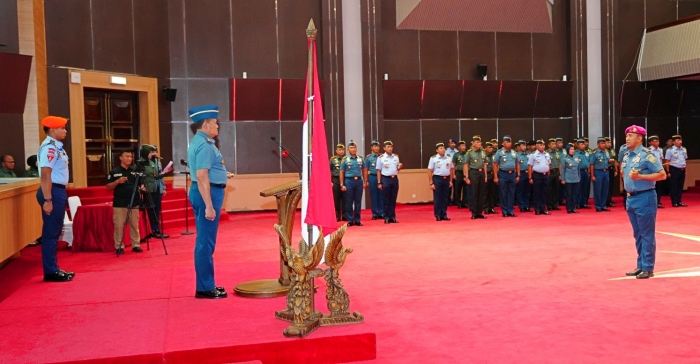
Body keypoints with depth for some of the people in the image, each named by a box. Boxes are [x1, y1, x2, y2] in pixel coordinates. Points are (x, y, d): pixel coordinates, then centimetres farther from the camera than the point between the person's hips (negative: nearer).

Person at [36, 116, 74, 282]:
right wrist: (47, 200, -25)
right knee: (51, 232, -5)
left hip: (58, 191, 10)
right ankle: (50, 271, 1)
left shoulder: (56, 146, 15)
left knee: (55, 231, 14)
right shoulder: (49, 147, -15)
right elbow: (45, 175, -21)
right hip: (53, 192, -10)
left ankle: (53, 269, 23)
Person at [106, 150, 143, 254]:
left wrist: (142, 187, -12)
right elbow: (108, 187, -1)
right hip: (119, 204, -3)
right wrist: (118, 181, -16)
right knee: (119, 226, -1)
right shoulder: (114, 172, 1)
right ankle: (119, 247, 8)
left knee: (135, 225, 7)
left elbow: (141, 183, 11)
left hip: (134, 203, 3)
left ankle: (136, 245, 15)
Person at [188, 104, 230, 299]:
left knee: (204, 240, 15)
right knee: (206, 242, -5)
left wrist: (221, 172, 39)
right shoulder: (204, 145, -17)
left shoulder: (199, 142, 16)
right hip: (207, 193, -11)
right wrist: (209, 206, -26)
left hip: (206, 192, 11)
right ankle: (205, 288, 2)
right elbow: (201, 176, -25)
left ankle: (206, 285, 24)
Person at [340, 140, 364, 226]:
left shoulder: (360, 159, 7)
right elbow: (342, 172, 1)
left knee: (358, 201, 5)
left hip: (359, 181, 2)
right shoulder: (345, 159, 1)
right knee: (349, 202, 2)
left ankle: (357, 220, 12)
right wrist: (342, 185, -5)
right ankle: (350, 220, 9)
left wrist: (364, 182, 5)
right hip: (349, 181, -2)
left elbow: (363, 170, 11)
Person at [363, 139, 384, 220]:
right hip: (372, 177, -1)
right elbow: (365, 170, 2)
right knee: (374, 196, 4)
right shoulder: (368, 157, 2)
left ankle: (381, 213, 11)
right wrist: (366, 181, -3)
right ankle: (375, 214, 11)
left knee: (381, 196, 3)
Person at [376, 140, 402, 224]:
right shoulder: (381, 157, -4)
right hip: (386, 179, -4)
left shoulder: (396, 156, 7)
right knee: (386, 199, 1)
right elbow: (379, 171, -2)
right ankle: (386, 217, 8)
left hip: (395, 179, 4)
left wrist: (400, 167, -9)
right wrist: (379, 183, -6)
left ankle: (392, 217, 14)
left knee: (393, 199, 7)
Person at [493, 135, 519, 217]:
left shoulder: (514, 153, 10)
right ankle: (505, 212, 8)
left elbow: (517, 164, 14)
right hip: (503, 174, -4)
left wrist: (518, 175, 7)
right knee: (503, 194, 2)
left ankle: (511, 211, 13)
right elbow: (495, 165, -5)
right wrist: (496, 177, -10)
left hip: (512, 174, 4)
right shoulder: (499, 153, -3)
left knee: (511, 194, 7)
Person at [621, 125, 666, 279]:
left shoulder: (647, 155, -13)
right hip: (631, 198, 8)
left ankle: (648, 268, 4)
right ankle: (640, 266, 21)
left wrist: (640, 176, -22)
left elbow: (662, 175, -15)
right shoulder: (626, 156, 11)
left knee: (647, 234, -2)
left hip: (644, 197, -8)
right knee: (637, 235, 13)